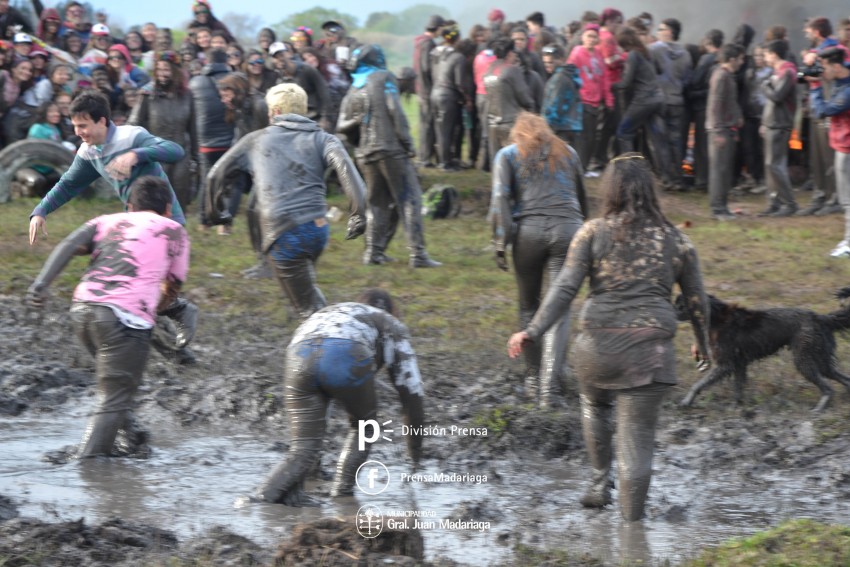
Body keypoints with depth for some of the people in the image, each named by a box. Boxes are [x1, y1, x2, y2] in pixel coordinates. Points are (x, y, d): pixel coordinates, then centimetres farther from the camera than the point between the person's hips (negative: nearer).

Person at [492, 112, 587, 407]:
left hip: (529, 231, -1)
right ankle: (550, 385, -11)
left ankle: (533, 378, 20)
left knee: (529, 306, 14)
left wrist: (500, 245, -2)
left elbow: (500, 201, -1)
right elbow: (582, 199, 25)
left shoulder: (507, 155, 12)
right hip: (568, 228, 1)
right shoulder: (567, 153, 20)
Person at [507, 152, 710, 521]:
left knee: (595, 405, 31)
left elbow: (565, 287, -7)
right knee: (636, 439, 2)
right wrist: (703, 343, 29)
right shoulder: (675, 241, 8)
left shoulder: (593, 233, 2)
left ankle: (600, 482, 29)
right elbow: (697, 300, 13)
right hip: (650, 350, 0)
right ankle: (631, 522, -1)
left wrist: (533, 332, -8)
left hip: (599, 344, 0)